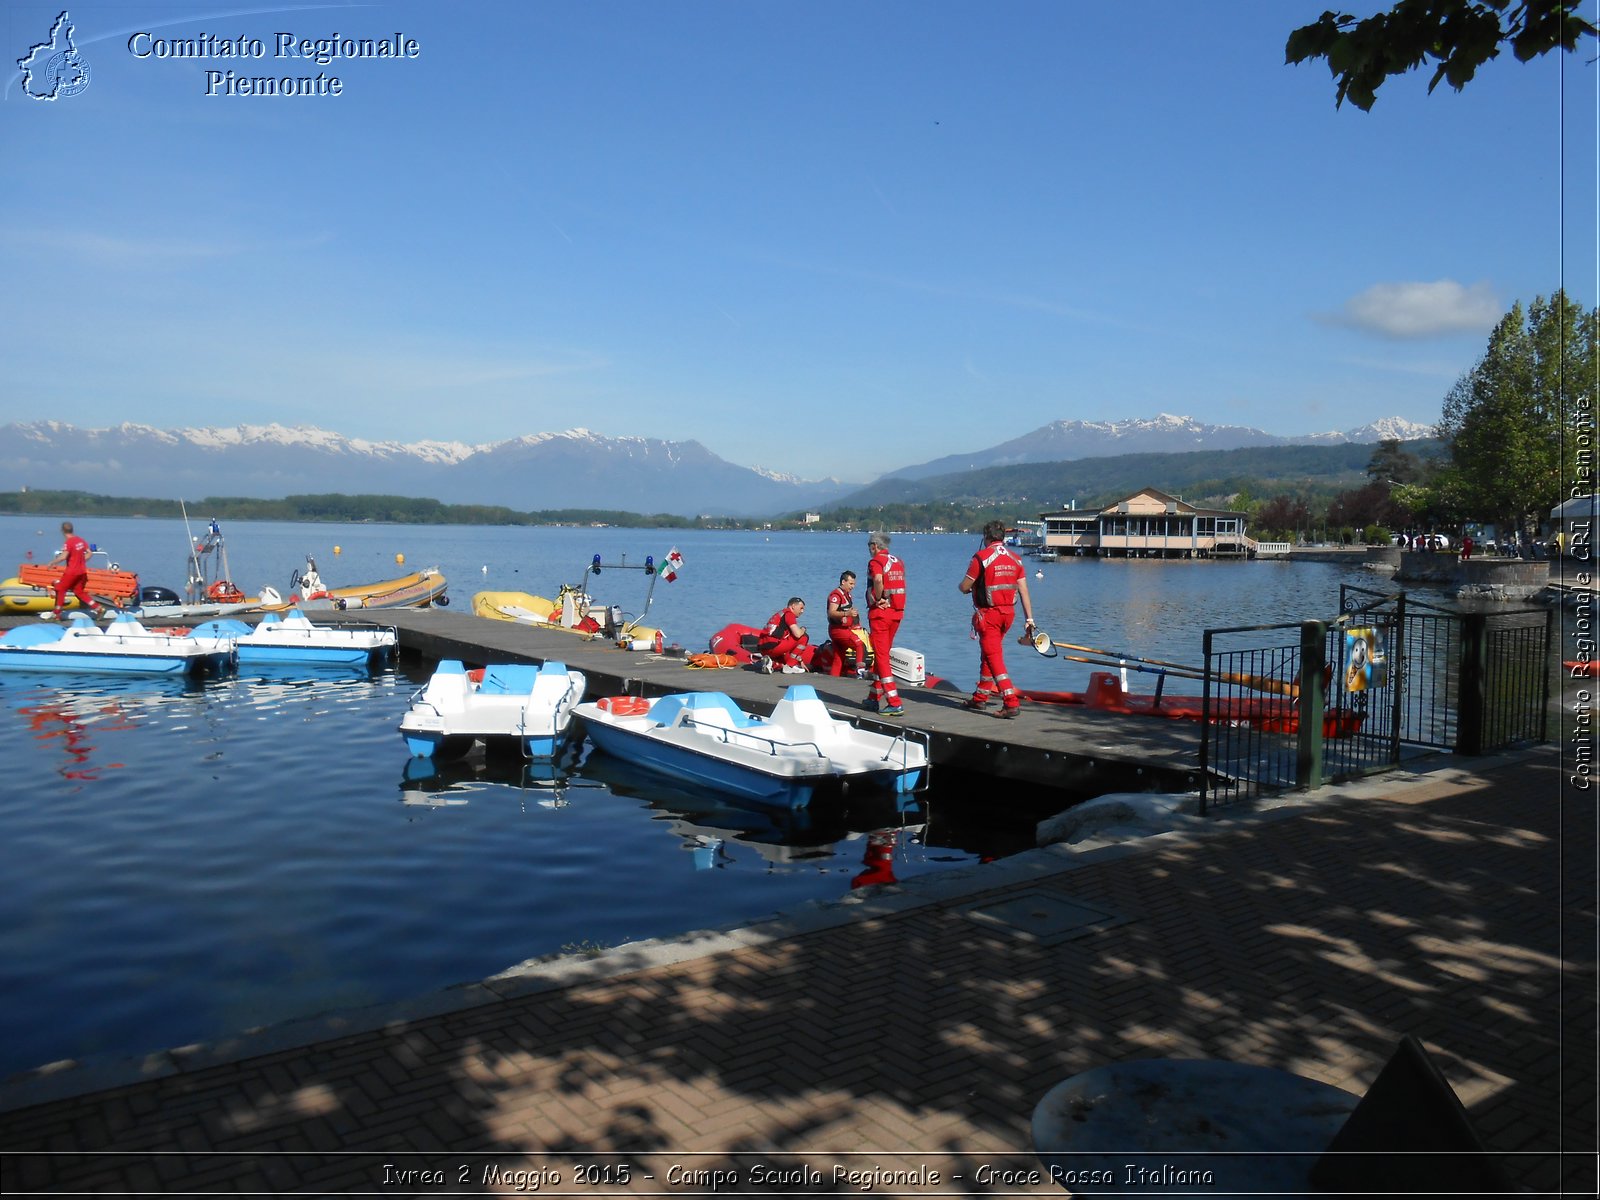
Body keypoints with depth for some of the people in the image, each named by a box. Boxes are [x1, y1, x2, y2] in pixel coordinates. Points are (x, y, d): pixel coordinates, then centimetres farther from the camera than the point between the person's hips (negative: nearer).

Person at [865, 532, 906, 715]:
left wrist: (878, 599, -16)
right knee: (884, 654, 18)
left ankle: (894, 703, -11)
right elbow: (901, 585, 8)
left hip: (880, 612, -7)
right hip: (897, 612, 7)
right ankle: (875, 697, 26)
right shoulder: (898, 562, 13)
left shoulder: (875, 561, -9)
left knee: (882, 657, -5)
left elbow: (878, 579, -29)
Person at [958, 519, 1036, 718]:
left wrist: (962, 586, 16)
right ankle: (981, 697, 30)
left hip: (988, 614, -6)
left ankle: (1011, 702, -14)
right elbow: (1024, 591, 4)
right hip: (1008, 612, 6)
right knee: (988, 654, 20)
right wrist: (1029, 618, 6)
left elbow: (964, 587, -8)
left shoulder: (981, 557, -11)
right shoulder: (1015, 559, 6)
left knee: (994, 657, -4)